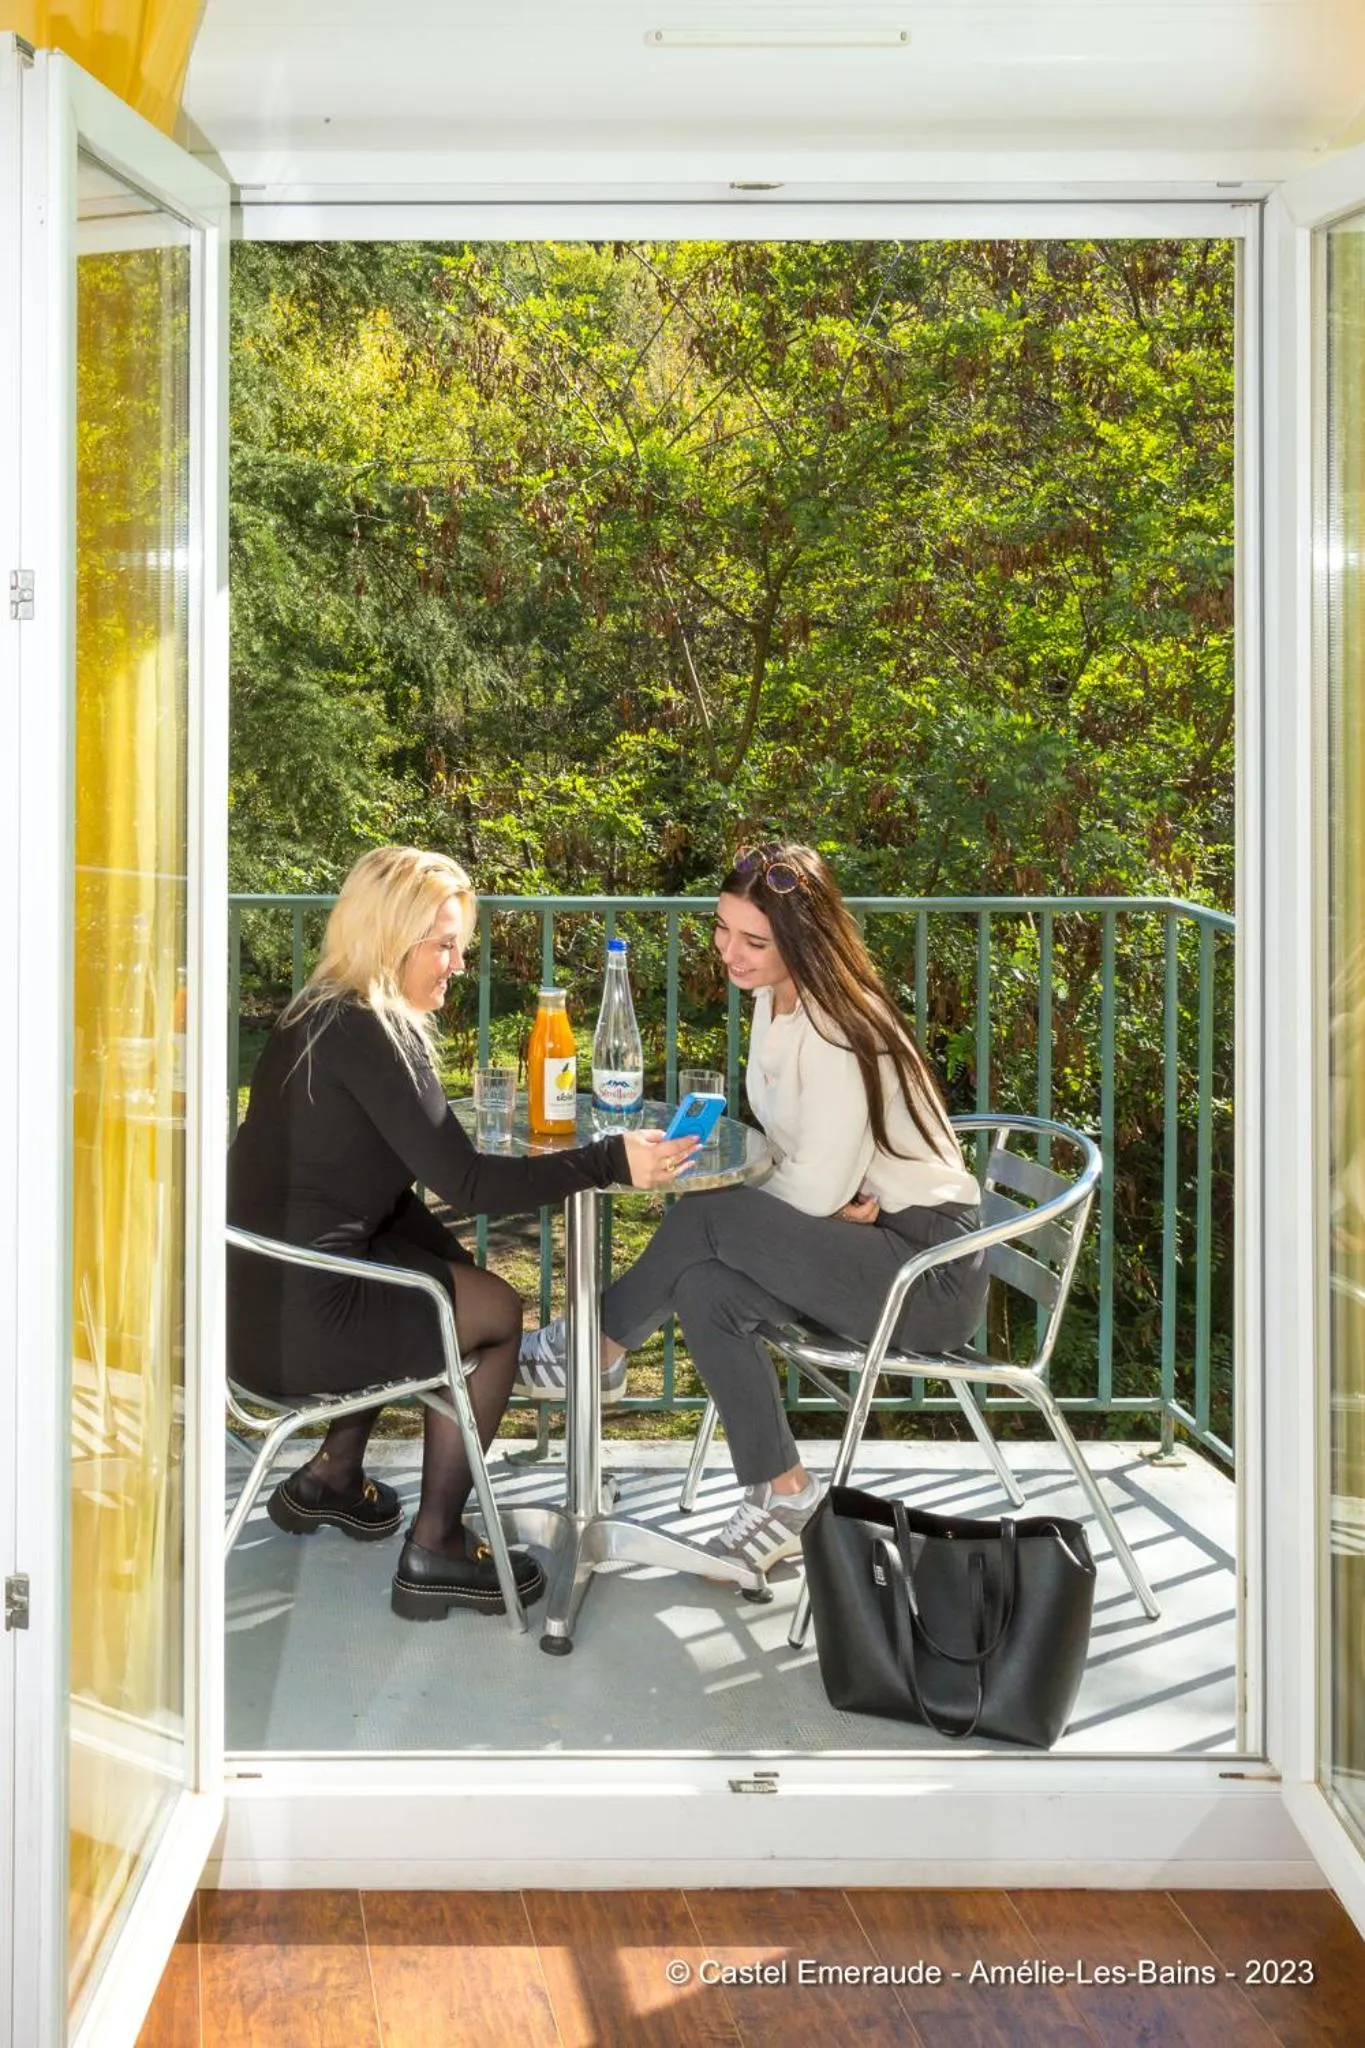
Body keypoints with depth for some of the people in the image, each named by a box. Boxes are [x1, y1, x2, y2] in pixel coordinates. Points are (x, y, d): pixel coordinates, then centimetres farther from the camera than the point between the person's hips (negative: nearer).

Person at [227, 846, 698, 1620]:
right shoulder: (364, 1034, -18)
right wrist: (611, 1162, -20)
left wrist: (453, 1261, 8)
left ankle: (332, 1477, 32)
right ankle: (434, 1552, 13)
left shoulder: (325, 1014, 11)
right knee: (497, 1314, 6)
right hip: (293, 1323, -9)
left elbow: (388, 1182, 15)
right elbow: (465, 1183, -21)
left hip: (265, 1293, 9)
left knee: (457, 1279, 26)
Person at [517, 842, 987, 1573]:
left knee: (704, 1221, -21)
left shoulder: (839, 1030, -21)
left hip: (930, 1266, -8)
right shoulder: (774, 999, 6)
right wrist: (844, 1204, -13)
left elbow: (816, 1192, -21)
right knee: (704, 1287, -15)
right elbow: (800, 1165, 7)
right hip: (860, 1234, 8)